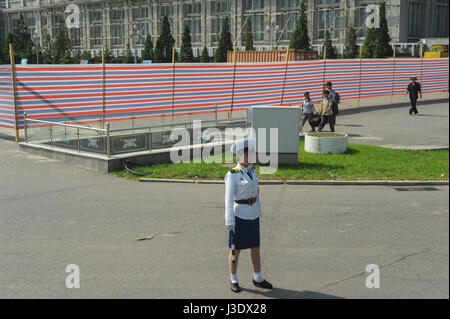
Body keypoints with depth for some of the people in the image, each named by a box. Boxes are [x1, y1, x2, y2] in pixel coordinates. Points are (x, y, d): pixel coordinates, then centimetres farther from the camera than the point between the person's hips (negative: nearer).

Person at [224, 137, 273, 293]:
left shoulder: (251, 171, 6)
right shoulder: (232, 175, -16)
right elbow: (229, 200, -17)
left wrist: (257, 214, 17)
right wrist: (229, 223, -18)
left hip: (252, 216, 7)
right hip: (239, 216, -7)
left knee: (255, 247, 12)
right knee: (236, 249, 5)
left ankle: (258, 279, 25)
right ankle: (234, 281, 20)